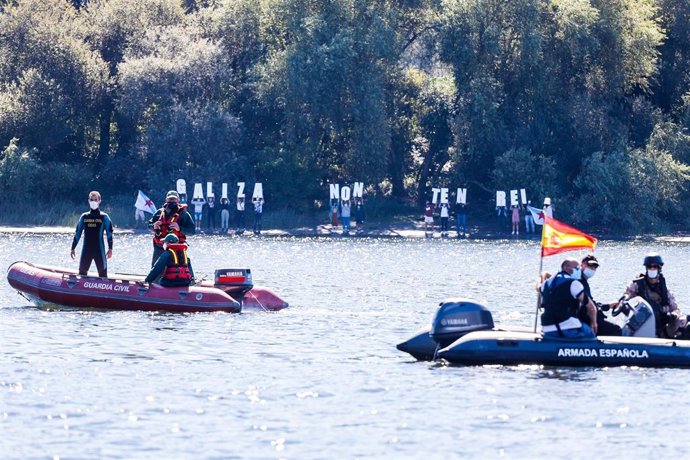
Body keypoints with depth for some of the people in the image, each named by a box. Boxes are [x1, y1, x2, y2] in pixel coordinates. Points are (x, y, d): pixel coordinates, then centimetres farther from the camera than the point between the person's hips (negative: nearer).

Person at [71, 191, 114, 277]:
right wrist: (73, 248, 11)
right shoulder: (84, 217, 10)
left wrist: (110, 249, -9)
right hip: (86, 250, 3)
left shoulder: (104, 217, 2)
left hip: (99, 250, -3)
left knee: (103, 274, -4)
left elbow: (109, 233, -1)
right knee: (82, 273, 5)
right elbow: (77, 233, 13)